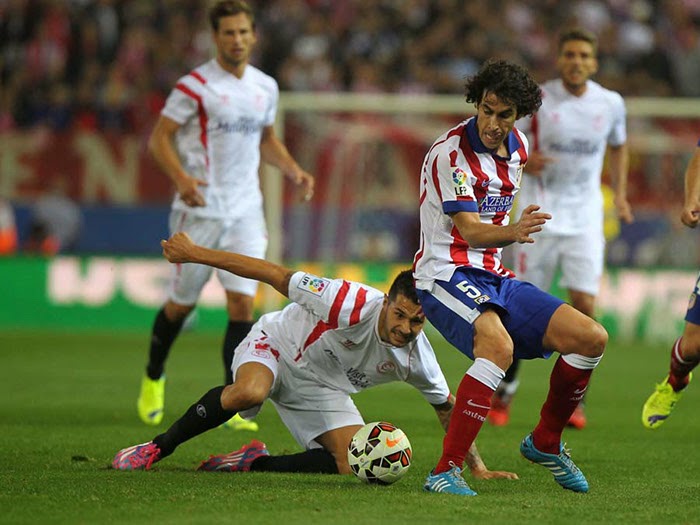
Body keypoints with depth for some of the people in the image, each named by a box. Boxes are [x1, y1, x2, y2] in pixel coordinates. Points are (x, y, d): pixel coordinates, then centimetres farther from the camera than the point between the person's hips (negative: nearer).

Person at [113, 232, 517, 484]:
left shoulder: (416, 358, -15)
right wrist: (196, 254, -26)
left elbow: (447, 407, 4)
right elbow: (276, 275, -28)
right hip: (276, 345, -5)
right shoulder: (354, 305, -32)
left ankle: (255, 463, 0)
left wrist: (478, 468, 6)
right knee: (248, 393, -41)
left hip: (319, 388, 5)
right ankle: (157, 449, -22)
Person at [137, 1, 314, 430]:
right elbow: (159, 137, -8)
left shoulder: (265, 88, 9)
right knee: (182, 303, 6)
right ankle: (153, 378, 33)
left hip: (246, 210, 4)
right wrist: (181, 177, -24)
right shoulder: (196, 85, -8)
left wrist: (293, 170, 7)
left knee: (242, 302, -10)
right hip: (199, 210, -4)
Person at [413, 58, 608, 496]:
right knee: (498, 345, -37)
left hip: (495, 277, 8)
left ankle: (545, 443, 19)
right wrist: (512, 232, -41)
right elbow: (470, 231, -24)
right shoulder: (451, 151, -16)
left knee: (591, 338, -2)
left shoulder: (519, 147, 9)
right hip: (448, 275, -8)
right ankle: (446, 471, -35)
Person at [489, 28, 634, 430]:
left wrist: (621, 194, 10)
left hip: (585, 218, 2)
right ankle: (503, 392, 17)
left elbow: (618, 147, 21)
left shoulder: (611, 103, 2)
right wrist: (523, 160, -19)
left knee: (585, 304, -11)